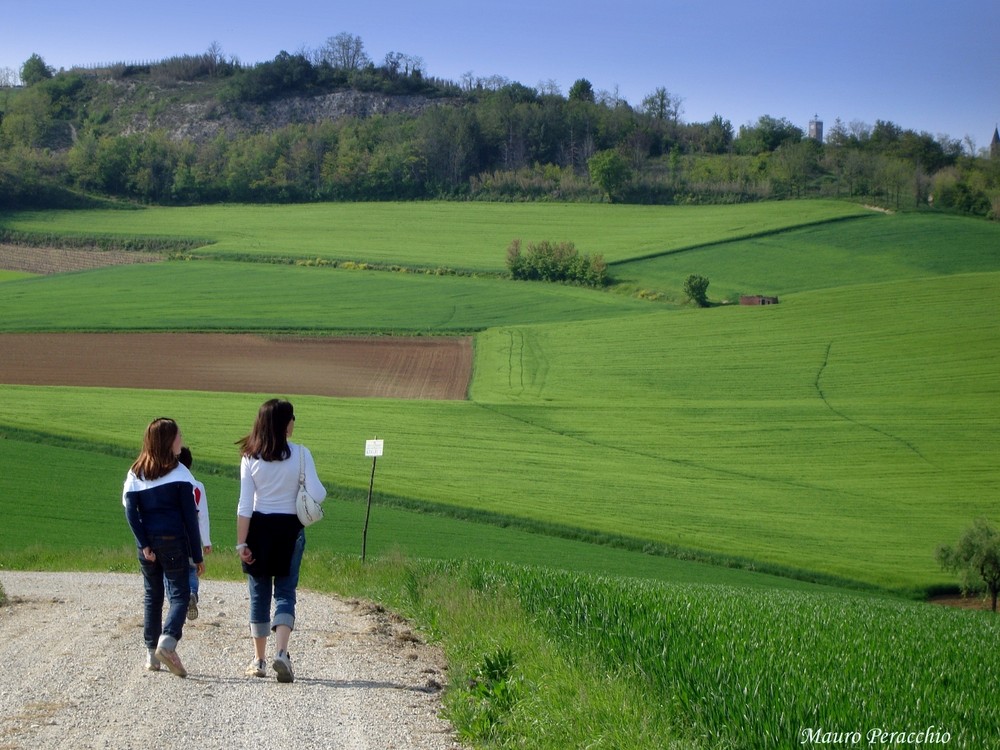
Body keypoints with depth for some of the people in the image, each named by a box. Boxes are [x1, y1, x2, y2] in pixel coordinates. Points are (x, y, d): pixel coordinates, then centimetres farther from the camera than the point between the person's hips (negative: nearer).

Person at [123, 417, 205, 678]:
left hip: (147, 543, 4)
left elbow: (130, 511, -2)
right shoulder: (179, 473, -5)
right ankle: (168, 640, -25)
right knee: (179, 594, -2)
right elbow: (190, 516, -5)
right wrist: (197, 555, -2)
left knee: (152, 596, 14)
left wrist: (144, 544, -5)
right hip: (173, 541, -4)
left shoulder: (135, 473, 7)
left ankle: (152, 653, 15)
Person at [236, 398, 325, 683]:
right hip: (290, 529, -1)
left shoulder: (250, 457, -3)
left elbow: (245, 505, -5)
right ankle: (281, 653, -16)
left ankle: (259, 661, 16)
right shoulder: (300, 454, -8)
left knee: (259, 595, 10)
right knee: (285, 593, 4)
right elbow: (316, 494, -12)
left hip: (259, 529, 1)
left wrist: (241, 543, -4)